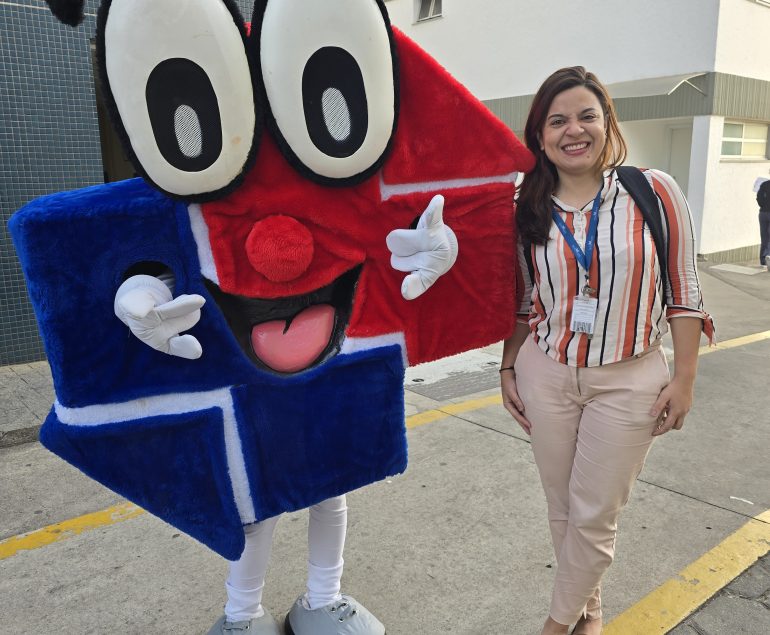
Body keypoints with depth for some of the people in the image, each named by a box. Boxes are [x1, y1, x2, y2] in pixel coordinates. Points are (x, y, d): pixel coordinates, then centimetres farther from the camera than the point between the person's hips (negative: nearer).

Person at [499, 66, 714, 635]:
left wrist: (685, 377, -5)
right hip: (545, 376, 3)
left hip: (628, 381, -2)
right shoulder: (528, 210, 1)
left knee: (594, 517, 5)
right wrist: (508, 367, 9)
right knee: (562, 509, 14)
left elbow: (682, 290, -4)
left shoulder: (654, 192, -8)